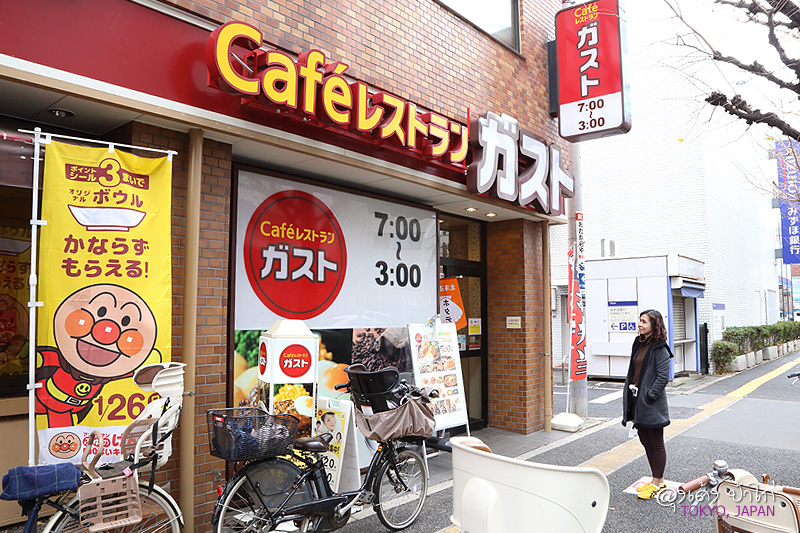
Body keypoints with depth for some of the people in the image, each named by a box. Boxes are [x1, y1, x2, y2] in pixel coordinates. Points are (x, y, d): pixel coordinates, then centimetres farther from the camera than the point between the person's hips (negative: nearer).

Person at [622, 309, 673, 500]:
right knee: (646, 442, 16)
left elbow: (663, 377, -18)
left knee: (656, 443, 5)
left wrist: (648, 396, -18)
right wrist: (630, 392, 11)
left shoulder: (660, 349, -14)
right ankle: (656, 479, 29)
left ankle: (658, 481, 18)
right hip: (637, 401, 9)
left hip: (652, 404, -9)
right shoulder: (638, 344, 11)